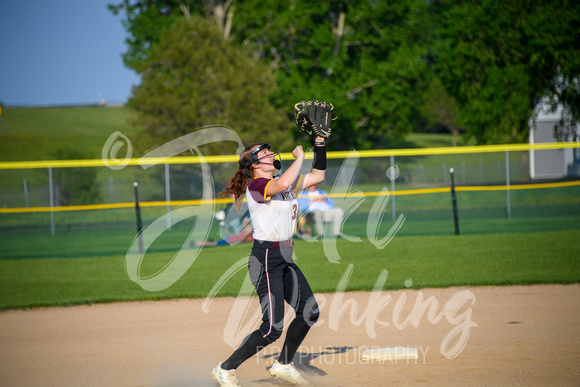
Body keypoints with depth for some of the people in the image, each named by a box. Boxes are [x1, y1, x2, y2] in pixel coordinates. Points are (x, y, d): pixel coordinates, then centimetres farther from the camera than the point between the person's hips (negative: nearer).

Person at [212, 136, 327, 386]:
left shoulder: (286, 184, 14)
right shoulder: (255, 186, -13)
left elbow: (317, 176, 20)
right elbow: (283, 184, -33)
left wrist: (320, 142, 12)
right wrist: (299, 156, -19)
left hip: (285, 258, 9)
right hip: (266, 258, -9)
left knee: (309, 312, 11)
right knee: (273, 327, -13)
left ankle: (283, 365, 25)